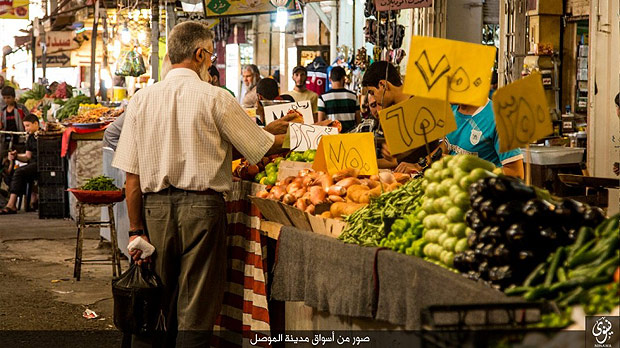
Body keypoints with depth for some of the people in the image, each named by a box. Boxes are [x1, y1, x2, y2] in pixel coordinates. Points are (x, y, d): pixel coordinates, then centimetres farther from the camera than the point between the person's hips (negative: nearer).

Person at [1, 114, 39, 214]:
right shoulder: (30, 138, 21)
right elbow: (27, 157, 21)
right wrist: (16, 156, 5)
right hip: (32, 164, 8)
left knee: (19, 172, -26)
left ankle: (11, 205, -27)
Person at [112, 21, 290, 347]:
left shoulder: (141, 100, 3)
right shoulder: (215, 98, -6)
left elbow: (131, 174, 3)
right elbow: (261, 147, 2)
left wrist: (136, 230, 8)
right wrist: (281, 133, 23)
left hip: (155, 207, 4)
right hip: (202, 205, -4)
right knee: (196, 309, 3)